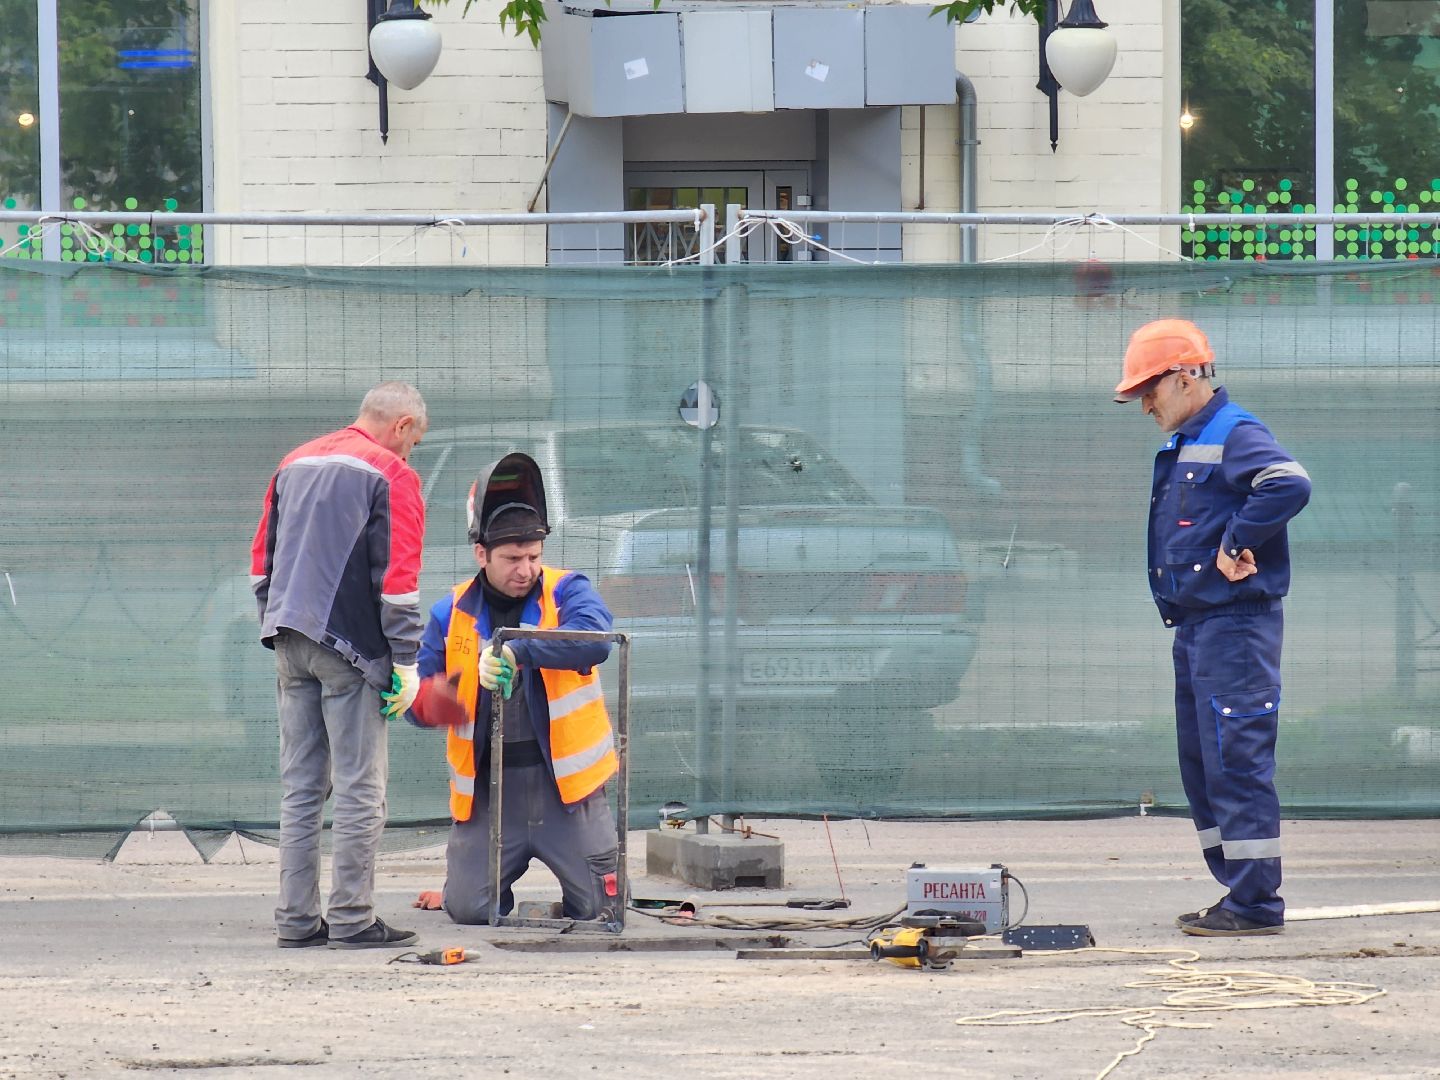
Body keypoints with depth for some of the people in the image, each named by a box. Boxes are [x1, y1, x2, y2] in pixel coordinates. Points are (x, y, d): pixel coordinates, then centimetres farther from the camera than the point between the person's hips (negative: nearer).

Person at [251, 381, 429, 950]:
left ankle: (296, 918, 9)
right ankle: (352, 919, -4)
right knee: (360, 787, -2)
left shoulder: (294, 464, 17)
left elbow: (262, 557, 20)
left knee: (301, 787, 9)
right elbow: (397, 575, -10)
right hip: (349, 646, -7)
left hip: (290, 643, 7)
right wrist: (405, 661, -7)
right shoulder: (391, 473, -5)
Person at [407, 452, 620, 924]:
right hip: (487, 788, 2)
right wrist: (431, 703, -23)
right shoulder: (452, 614, 6)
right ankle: (486, 872, 29)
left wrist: (517, 649, -36)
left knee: (599, 904, -5)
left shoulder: (566, 592, -1)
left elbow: (593, 641, -23)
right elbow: (419, 694, 3)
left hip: (564, 779, -1)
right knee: (469, 910, -6)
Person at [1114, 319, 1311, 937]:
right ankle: (1240, 892, 19)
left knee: (1236, 763, -9)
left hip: (1234, 625, -10)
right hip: (1195, 628, 10)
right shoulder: (1185, 446, 17)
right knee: (1202, 768, 13)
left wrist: (1236, 545, -22)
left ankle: (1256, 904, -7)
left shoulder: (1235, 436, -13)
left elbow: (1289, 485, -30)